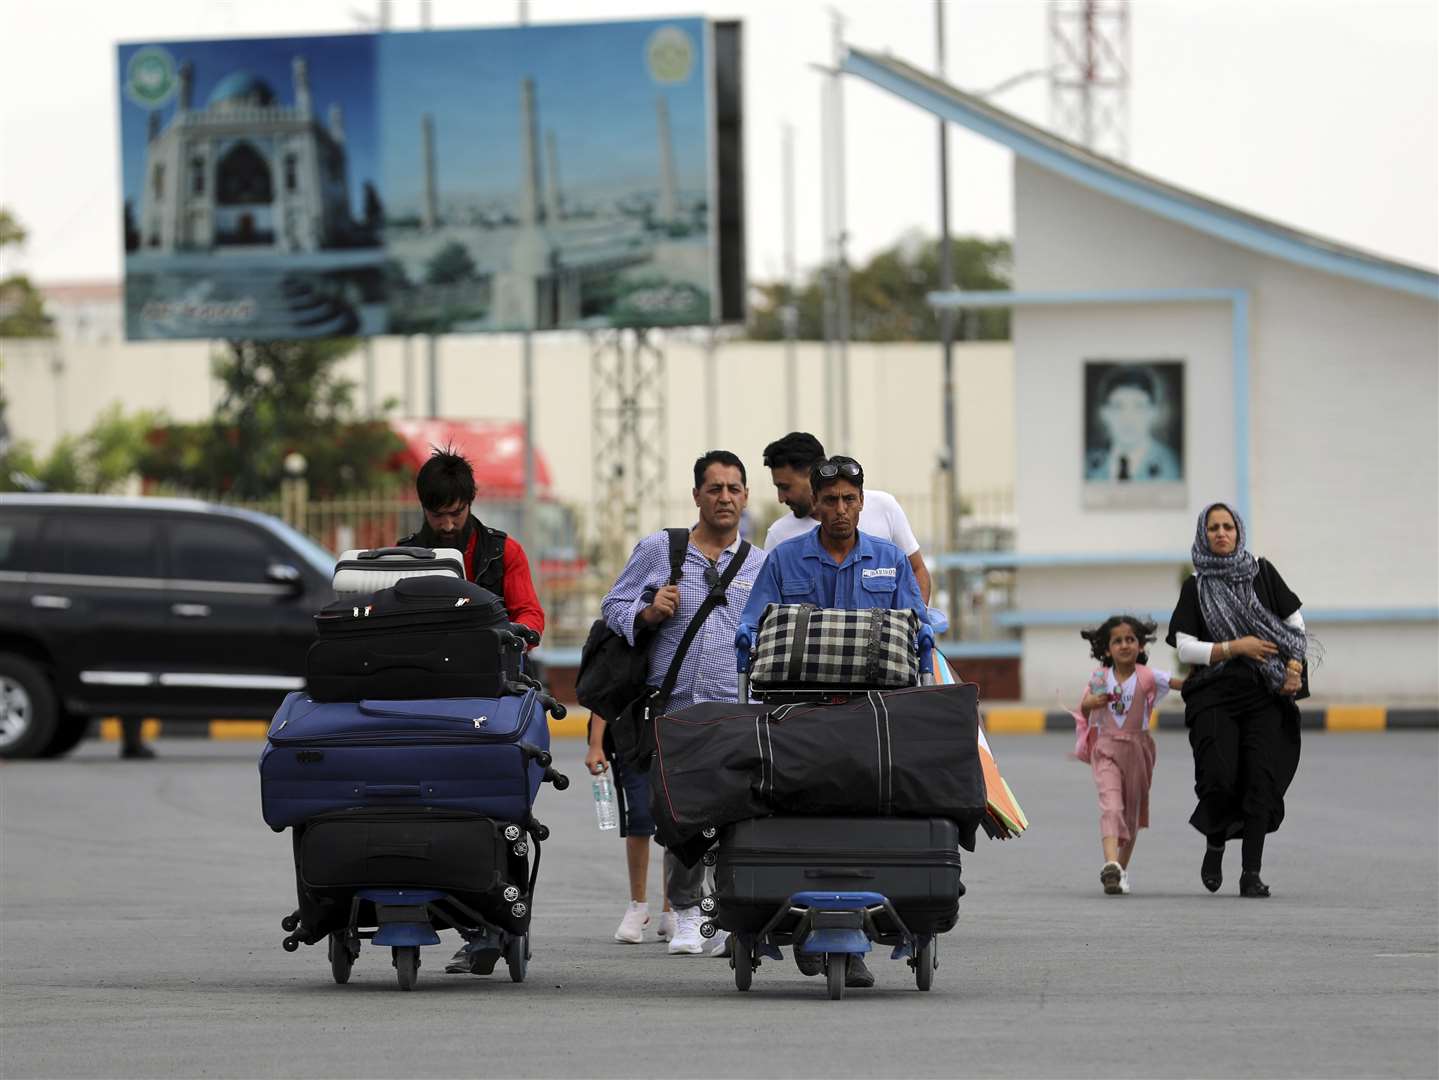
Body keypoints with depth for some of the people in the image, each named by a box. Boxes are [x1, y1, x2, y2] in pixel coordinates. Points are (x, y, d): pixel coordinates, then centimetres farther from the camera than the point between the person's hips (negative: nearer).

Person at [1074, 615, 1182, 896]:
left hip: (1137, 749, 1)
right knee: (1111, 804, -20)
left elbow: (1185, 683, -9)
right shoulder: (1100, 677, -1)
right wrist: (1092, 703, -13)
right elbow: (1084, 708, 9)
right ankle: (1111, 865, -36)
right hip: (1106, 749, -1)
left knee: (1132, 811, 12)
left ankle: (1122, 869, 30)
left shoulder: (1148, 677, -6)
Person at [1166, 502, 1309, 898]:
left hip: (1265, 692, 1)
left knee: (1261, 777, -12)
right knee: (1220, 779, -15)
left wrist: (1295, 666, -4)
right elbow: (1184, 647, 0)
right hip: (1214, 694, -1)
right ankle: (1215, 845, 15)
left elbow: (1295, 624, 12)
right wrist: (1234, 648, -11)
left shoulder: (1262, 573, 10)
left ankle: (1252, 873, -11)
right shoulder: (1195, 588, 8)